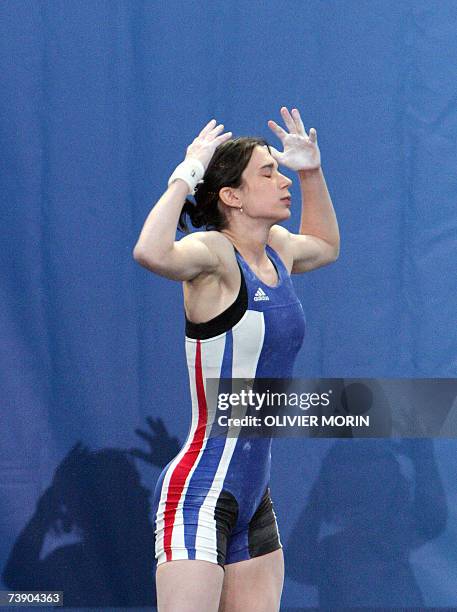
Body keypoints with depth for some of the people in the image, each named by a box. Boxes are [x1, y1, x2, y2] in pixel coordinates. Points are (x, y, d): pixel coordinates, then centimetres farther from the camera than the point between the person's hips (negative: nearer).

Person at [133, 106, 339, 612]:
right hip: (199, 493, -9)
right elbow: (152, 253, -37)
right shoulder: (213, 253, -13)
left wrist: (312, 172, 25)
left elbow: (325, 247, 37)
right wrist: (185, 176, -25)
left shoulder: (276, 249, 11)